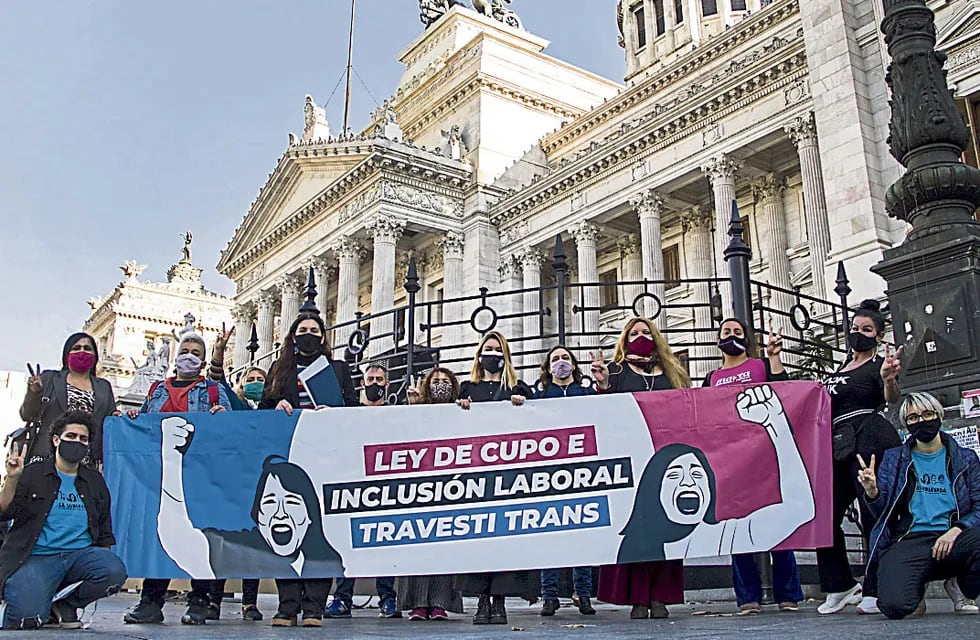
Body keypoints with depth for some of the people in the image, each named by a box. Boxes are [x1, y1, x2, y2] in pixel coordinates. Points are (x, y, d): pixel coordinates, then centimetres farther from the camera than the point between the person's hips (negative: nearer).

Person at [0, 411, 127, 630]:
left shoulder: (95, 482, 18)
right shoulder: (32, 475, 8)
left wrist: (104, 560, 7)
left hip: (80, 554, 3)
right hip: (36, 558, -3)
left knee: (116, 572, -28)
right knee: (29, 618, -28)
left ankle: (66, 603, 0)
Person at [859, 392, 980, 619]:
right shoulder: (893, 459, 15)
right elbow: (881, 512, 10)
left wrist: (956, 530, -15)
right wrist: (872, 492, -13)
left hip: (952, 540, 2)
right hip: (907, 541, -1)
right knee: (894, 606, -31)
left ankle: (962, 587, 1)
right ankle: (916, 592, 9)